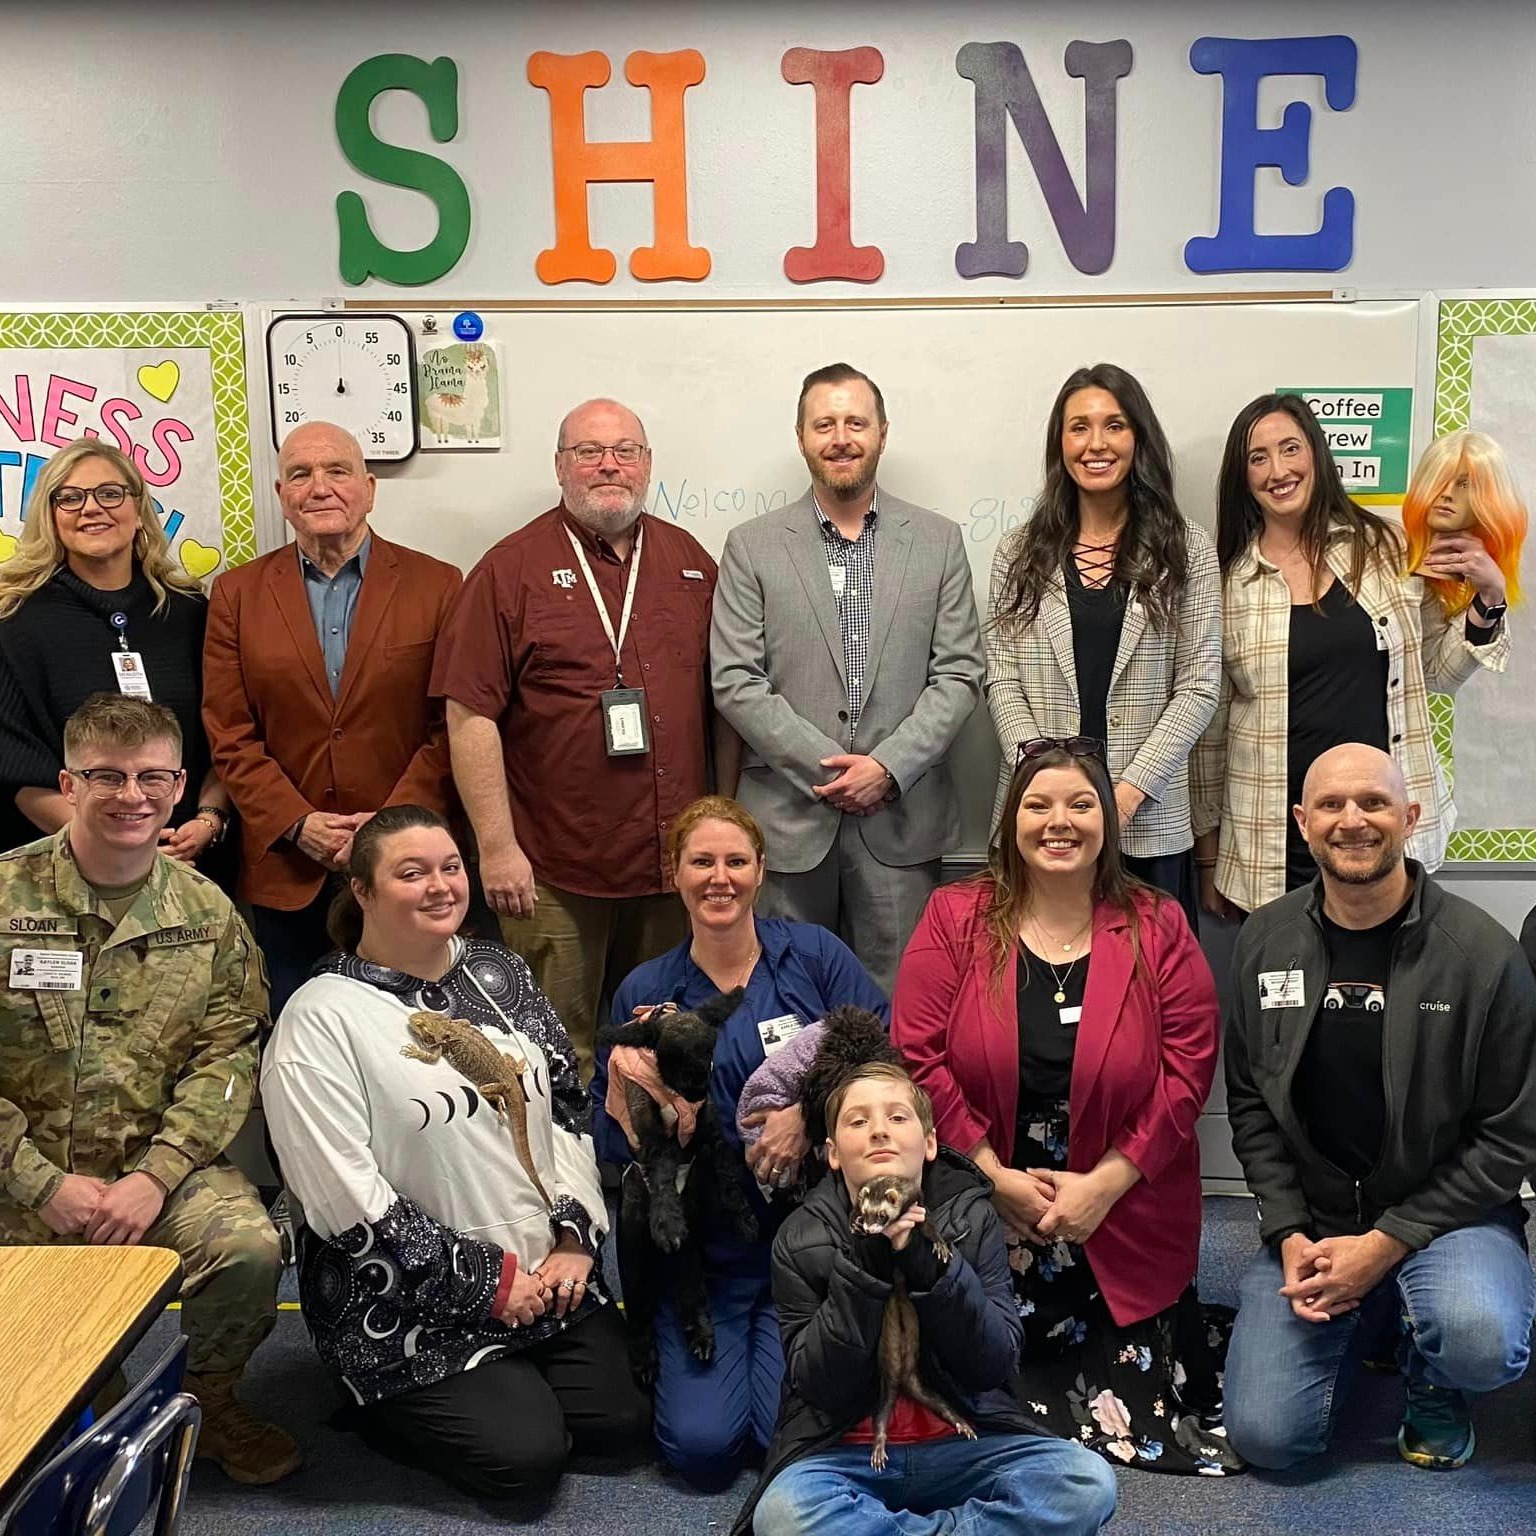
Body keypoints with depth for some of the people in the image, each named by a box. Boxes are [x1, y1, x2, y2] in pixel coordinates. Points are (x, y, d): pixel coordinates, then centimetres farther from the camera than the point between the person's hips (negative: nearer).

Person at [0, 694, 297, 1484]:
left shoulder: (207, 912, 2)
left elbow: (229, 1057, -5)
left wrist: (154, 1175, -17)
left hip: (164, 1165, 1)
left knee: (249, 1247, -24)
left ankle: (207, 1398, 6)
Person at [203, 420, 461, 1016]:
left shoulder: (436, 585, 2)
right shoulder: (238, 593, 7)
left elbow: (453, 726, -2)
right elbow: (229, 735, 3)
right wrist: (298, 825, -9)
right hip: (286, 873, 1)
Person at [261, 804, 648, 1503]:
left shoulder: (499, 973, 6)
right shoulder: (321, 1019, -14)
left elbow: (569, 1109, 10)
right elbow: (347, 1202, -18)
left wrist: (575, 1237, -3)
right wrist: (489, 1282, -15)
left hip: (549, 1275, 6)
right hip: (413, 1309, -6)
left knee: (625, 1420, -2)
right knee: (529, 1456, -12)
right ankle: (391, 1409, 14)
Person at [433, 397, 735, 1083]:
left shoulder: (689, 562, 10)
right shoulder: (511, 569, -2)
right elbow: (470, 714, -7)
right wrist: (496, 847, -11)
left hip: (673, 862, 4)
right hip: (555, 871, -3)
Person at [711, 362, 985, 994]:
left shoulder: (938, 541, 6)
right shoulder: (751, 546, 3)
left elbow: (959, 675, 2)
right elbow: (735, 682, -3)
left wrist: (888, 766, -10)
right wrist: (824, 766, -10)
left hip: (901, 816, 1)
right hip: (788, 816, 0)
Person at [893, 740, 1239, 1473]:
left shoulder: (1157, 928, -3)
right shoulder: (953, 917, -4)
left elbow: (1187, 1069, -7)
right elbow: (916, 1056, -9)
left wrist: (1105, 1182, -15)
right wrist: (996, 1177, -14)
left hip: (1123, 1223, 0)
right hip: (985, 1214, 0)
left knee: (1141, 1410, 4)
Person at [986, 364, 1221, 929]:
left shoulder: (1186, 550, 4)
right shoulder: (1020, 553, 7)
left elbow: (1199, 685, -1)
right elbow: (1002, 684, 3)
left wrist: (1130, 789, -11)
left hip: (1148, 823, -1)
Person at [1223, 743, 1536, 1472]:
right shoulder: (1266, 941, -2)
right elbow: (1249, 1102, 5)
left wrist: (1387, 1243, -14)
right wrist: (1288, 1234, -7)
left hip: (1443, 1211, -2)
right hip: (1308, 1220, 3)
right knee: (1265, 1434, -10)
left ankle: (1432, 1385, 5)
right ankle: (1364, 1319, 22)